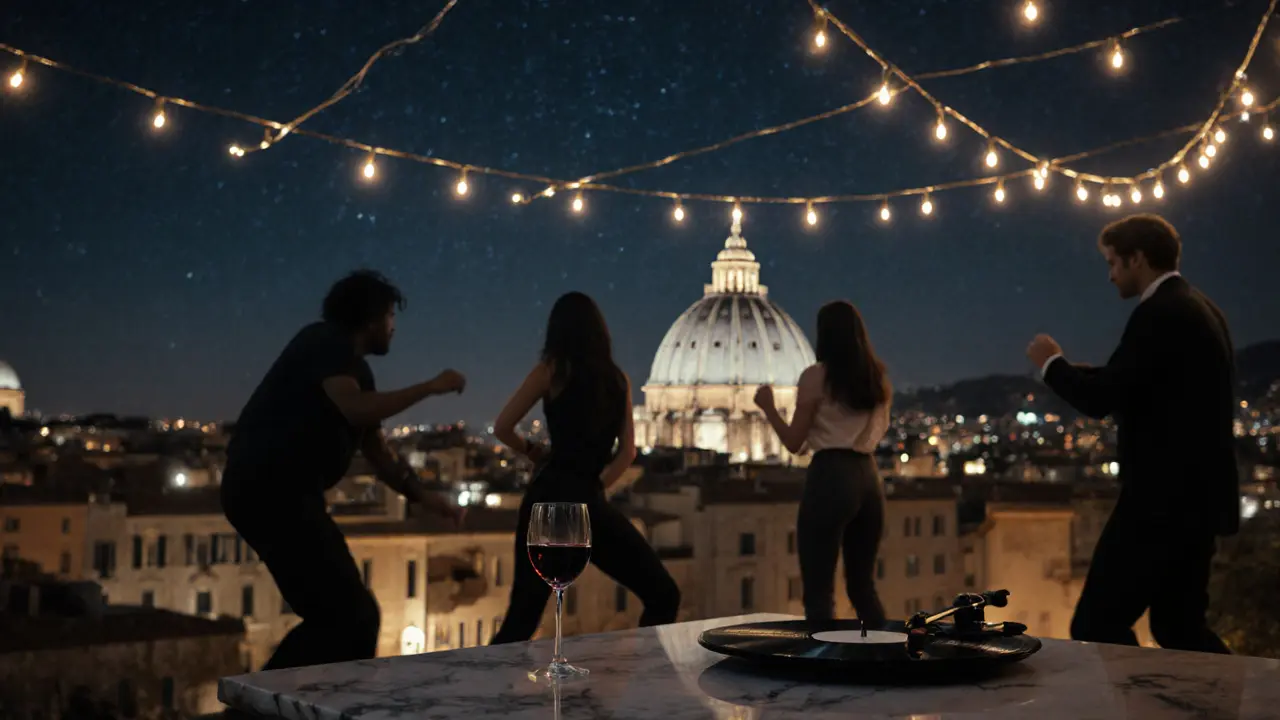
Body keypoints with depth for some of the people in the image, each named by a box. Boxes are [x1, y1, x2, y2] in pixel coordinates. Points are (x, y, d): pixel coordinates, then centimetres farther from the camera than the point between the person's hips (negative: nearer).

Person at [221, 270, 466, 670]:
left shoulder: (352, 367, 21)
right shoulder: (326, 342, -7)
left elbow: (375, 451, 26)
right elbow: (356, 410, -25)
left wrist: (420, 496, 18)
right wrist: (430, 387, -15)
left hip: (273, 494, 10)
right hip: (273, 492, -10)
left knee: (335, 616, 16)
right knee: (354, 617, -10)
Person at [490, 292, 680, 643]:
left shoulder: (552, 370, 5)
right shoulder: (619, 379, 13)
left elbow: (502, 427, 6)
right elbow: (627, 450, 13)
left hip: (550, 498, 1)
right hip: (589, 505, -1)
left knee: (522, 616, 5)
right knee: (663, 596, 8)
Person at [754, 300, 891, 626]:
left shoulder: (816, 376, -7)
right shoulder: (878, 378, 11)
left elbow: (794, 442, -4)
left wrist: (768, 407, 9)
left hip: (830, 477, -6)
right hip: (869, 477, 7)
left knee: (819, 590, -2)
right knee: (863, 584, 18)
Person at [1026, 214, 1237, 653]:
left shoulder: (1159, 314, -15)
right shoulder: (1198, 309, 16)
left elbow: (1100, 400, -20)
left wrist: (1052, 362, -2)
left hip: (1164, 499, -10)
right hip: (1197, 496, 11)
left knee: (1096, 626, -6)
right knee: (1179, 625, 17)